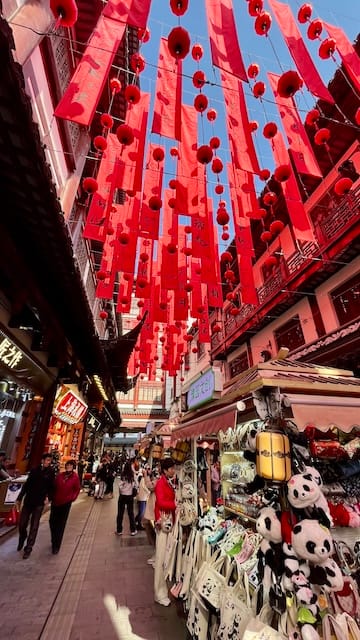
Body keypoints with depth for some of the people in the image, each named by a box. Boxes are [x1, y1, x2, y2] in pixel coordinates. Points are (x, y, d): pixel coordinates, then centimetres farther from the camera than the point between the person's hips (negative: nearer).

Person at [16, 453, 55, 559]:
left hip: (39, 503, -2)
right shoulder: (34, 470, 2)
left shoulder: (51, 472, -6)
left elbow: (52, 487, -4)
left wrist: (48, 497, -18)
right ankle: (22, 540, 40)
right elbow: (26, 485, 10)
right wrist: (19, 498, 9)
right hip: (28, 501, 3)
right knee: (22, 524, 9)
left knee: (34, 526, 4)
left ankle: (28, 548, 22)